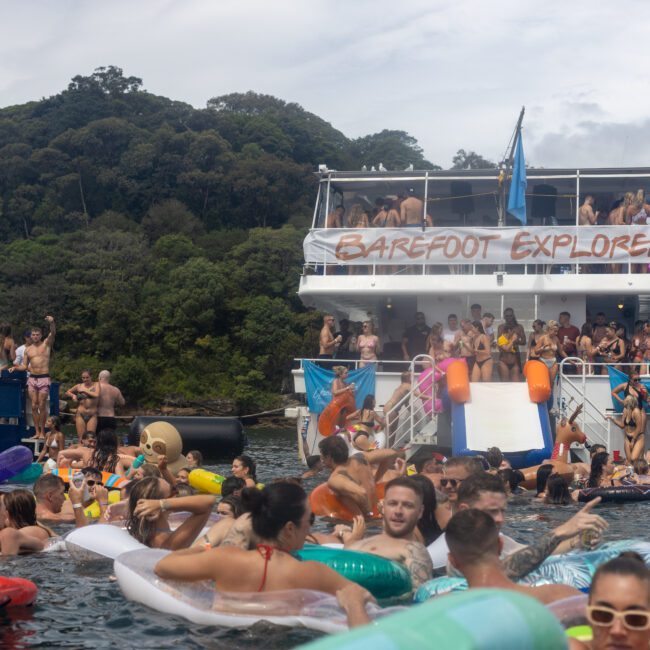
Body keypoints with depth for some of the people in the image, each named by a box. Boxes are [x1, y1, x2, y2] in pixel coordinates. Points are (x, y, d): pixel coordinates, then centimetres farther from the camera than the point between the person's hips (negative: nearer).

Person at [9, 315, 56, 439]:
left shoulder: (46, 344, 3)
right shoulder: (28, 350, 13)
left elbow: (53, 333, -15)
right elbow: (24, 366, 15)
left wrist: (52, 322, -34)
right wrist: (15, 367, -5)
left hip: (44, 378, -4)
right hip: (32, 378, 4)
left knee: (42, 406, -5)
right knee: (34, 406, 2)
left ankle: (42, 431, 2)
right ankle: (37, 432, 7)